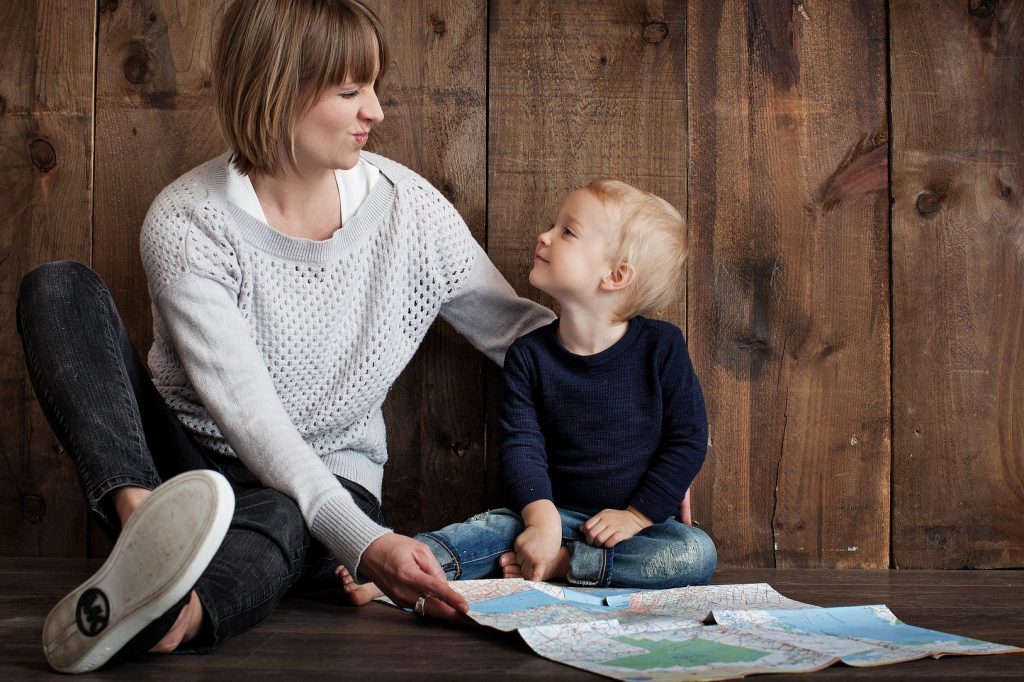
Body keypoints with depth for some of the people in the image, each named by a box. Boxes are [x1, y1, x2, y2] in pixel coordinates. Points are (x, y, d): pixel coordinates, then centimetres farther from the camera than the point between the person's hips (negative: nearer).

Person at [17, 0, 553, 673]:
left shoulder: (409, 207, -6)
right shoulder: (186, 221, -16)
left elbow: (517, 330, 4)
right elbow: (247, 413, -24)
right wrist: (363, 540, -37)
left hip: (327, 483, 1)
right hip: (180, 462, 0)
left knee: (280, 519, -39)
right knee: (59, 287, -21)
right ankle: (143, 519, -45)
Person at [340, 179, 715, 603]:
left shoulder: (660, 347, -8)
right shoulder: (529, 354, -2)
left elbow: (688, 440, -6)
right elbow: (522, 445, -10)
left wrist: (637, 515, -13)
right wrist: (542, 518, -27)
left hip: (641, 520, -1)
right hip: (558, 511, 1)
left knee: (697, 555, -29)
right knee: (498, 526, -26)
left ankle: (556, 565, -29)